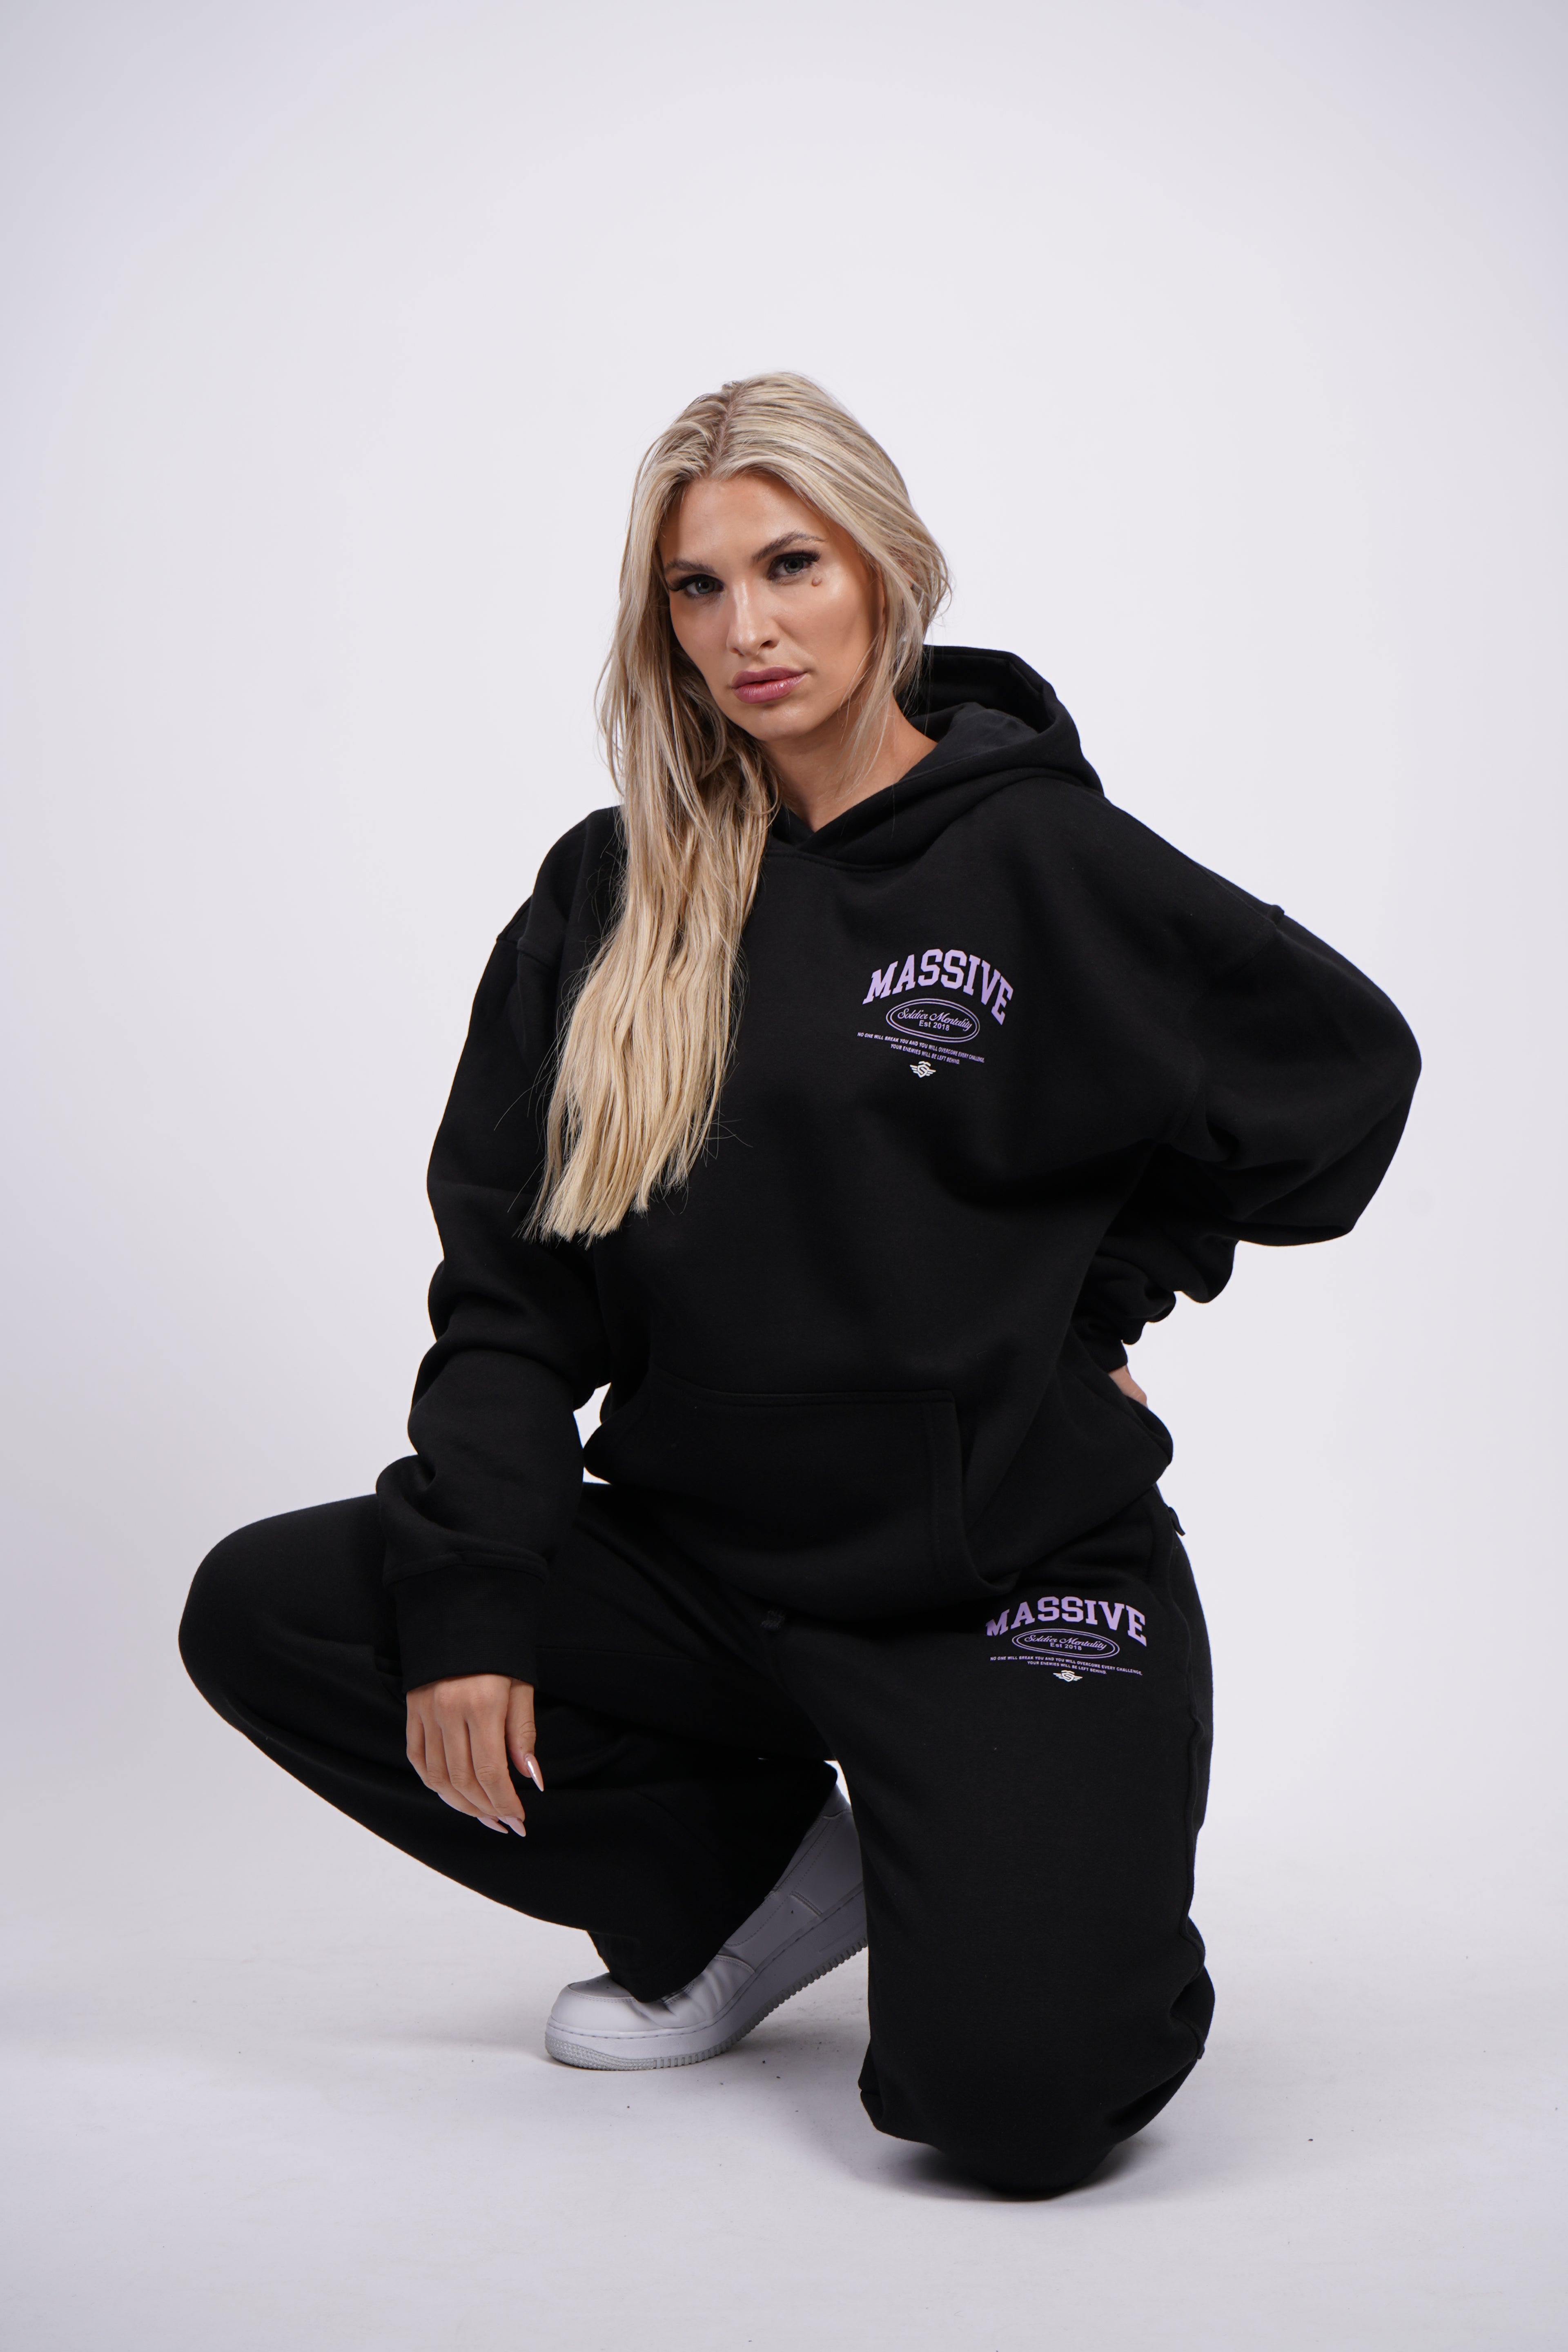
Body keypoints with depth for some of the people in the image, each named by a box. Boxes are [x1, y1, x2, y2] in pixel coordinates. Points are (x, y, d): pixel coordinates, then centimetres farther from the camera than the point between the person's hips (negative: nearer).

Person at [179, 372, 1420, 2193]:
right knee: (261, 1618, -8)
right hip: (694, 1555, 5)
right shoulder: (609, 893, 5)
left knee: (1005, 2103, -25)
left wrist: (1102, 1300, 0)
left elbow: (1348, 1068, 5)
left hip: (1009, 1580, -5)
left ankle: (1060, 1896, 13)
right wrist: (469, 1587, -9)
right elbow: (508, 1268, 3)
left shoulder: (1042, 861, -6)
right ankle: (759, 1877, 6)